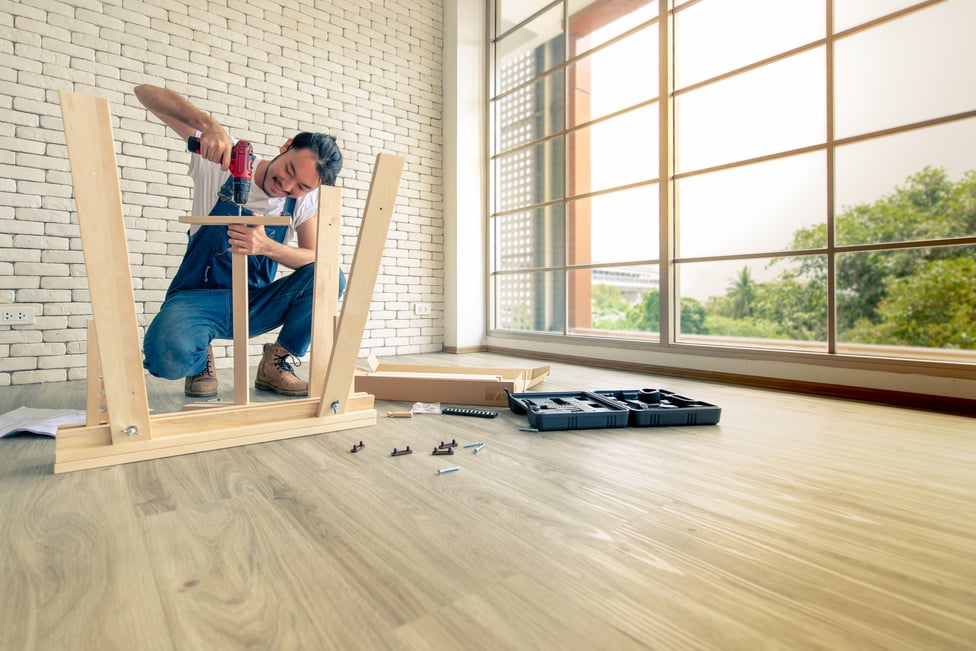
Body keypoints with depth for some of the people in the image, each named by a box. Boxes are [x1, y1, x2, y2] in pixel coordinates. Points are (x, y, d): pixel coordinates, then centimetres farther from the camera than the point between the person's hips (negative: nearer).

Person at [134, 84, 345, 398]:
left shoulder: (305, 199, -3)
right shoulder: (225, 160, -8)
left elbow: (315, 258, -13)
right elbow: (147, 92, -10)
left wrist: (267, 247, -32)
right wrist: (209, 124, -30)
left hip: (254, 307, 3)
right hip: (197, 299, -2)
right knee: (168, 356, -36)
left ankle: (275, 363, -4)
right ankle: (201, 360, 4)